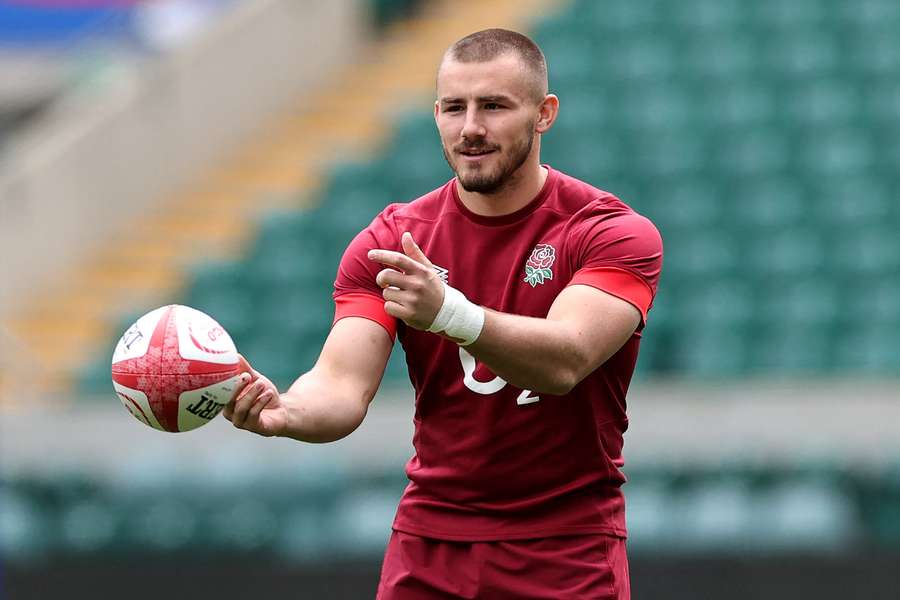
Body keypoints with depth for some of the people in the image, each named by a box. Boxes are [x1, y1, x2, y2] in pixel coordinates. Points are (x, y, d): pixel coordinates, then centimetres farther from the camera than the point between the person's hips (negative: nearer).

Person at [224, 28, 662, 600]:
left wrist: (448, 312, -45)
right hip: (428, 548, 3)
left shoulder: (617, 233, -10)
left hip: (568, 553, -3)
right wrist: (283, 412, -36)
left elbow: (565, 361, -28)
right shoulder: (390, 241, 0)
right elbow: (344, 385, -12)